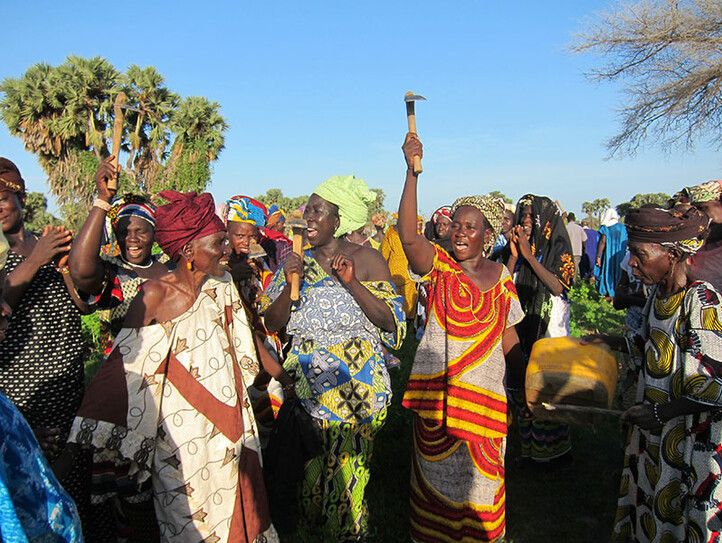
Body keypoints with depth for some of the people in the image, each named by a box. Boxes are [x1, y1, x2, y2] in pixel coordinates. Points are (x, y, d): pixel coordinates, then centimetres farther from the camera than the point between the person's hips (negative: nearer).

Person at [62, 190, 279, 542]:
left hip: (229, 420, 5)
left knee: (235, 509, 17)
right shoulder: (156, 294, -16)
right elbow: (121, 364, -15)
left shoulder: (223, 286, 0)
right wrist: (80, 440, -15)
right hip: (182, 426, -5)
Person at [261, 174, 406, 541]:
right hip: (305, 384, 3)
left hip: (356, 388, -3)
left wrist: (353, 282, -21)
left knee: (346, 473, 5)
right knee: (309, 469, 13)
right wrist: (291, 284, -16)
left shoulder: (366, 259, -4)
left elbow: (390, 322, -9)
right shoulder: (297, 260, 4)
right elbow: (272, 324, 2)